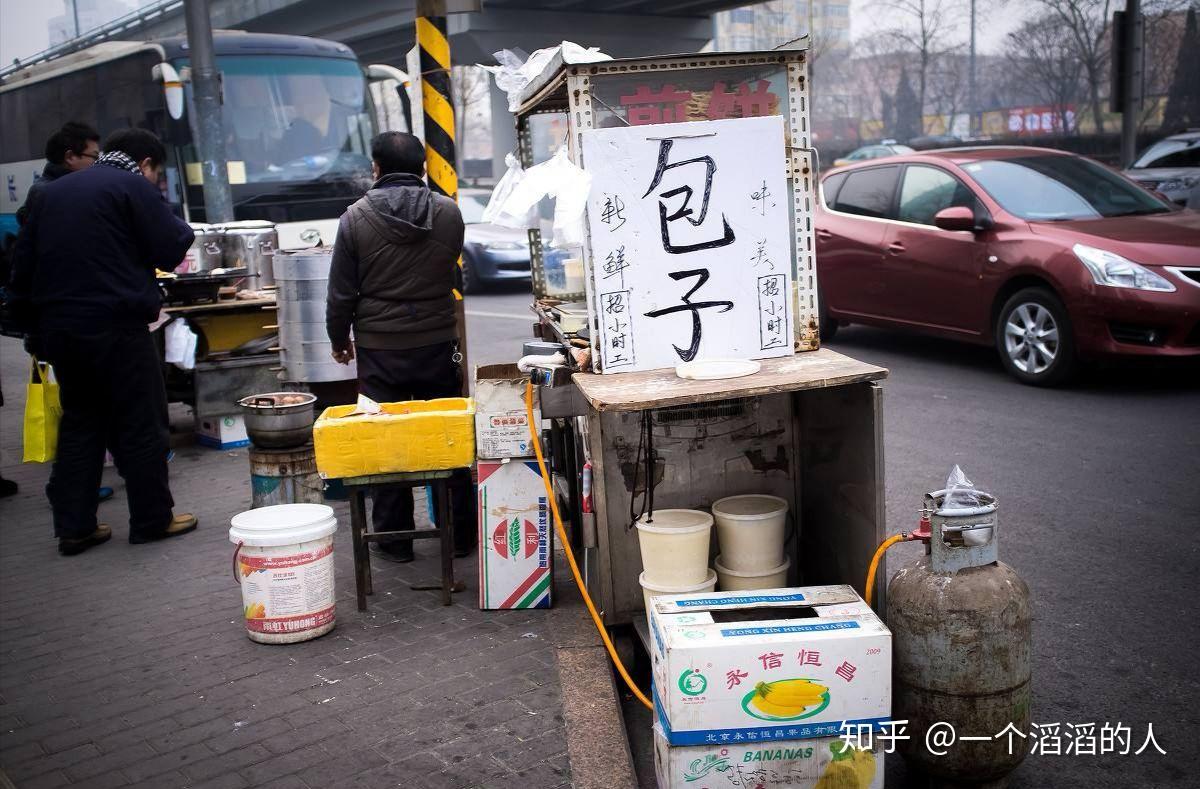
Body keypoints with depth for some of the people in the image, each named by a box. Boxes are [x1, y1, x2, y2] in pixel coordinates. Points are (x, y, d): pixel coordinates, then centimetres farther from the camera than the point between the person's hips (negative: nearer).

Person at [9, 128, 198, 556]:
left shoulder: (51, 192, 17)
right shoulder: (134, 187, -5)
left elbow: (22, 262, 16)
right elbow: (171, 250, -8)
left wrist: (35, 315, 18)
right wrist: (179, 227, 11)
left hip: (56, 328, 7)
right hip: (115, 328, -7)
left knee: (79, 424, 14)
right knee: (141, 424, 4)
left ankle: (74, 526, 14)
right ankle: (152, 519, 10)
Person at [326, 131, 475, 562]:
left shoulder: (356, 218, -8)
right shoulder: (449, 212, -3)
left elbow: (341, 292, -3)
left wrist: (339, 339, 11)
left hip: (379, 351, -1)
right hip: (438, 344, 2)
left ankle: (394, 539, 16)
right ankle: (460, 533, 18)